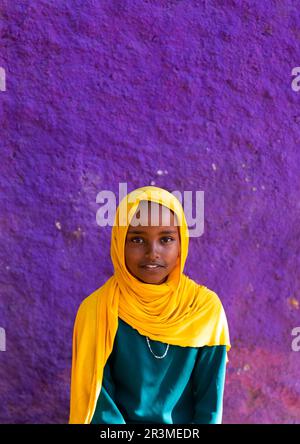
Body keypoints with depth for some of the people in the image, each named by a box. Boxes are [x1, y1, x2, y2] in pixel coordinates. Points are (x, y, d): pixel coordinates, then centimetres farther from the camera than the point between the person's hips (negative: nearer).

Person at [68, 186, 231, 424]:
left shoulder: (206, 308, -7)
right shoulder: (96, 310, -11)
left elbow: (210, 400, -3)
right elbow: (98, 403, -7)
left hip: (185, 424, 1)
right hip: (120, 423, -1)